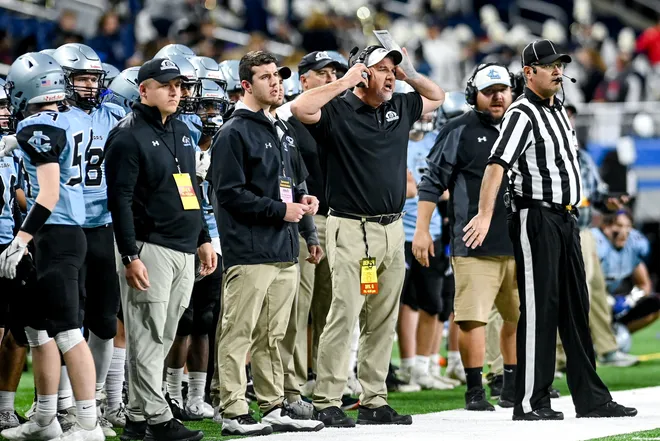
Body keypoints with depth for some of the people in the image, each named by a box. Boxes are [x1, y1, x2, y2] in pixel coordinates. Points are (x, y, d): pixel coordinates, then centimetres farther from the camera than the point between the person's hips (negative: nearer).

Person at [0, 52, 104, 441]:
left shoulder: (38, 128, -15)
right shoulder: (74, 123, 11)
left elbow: (49, 193, -20)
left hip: (55, 235, -10)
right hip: (72, 231, 10)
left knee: (67, 332, -8)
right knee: (38, 327, 16)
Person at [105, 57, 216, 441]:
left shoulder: (181, 132, 17)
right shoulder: (129, 136, -9)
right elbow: (120, 200, -13)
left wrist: (204, 240, 20)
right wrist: (131, 256, -17)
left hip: (184, 251, 8)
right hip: (150, 250, -8)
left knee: (162, 338, 9)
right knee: (148, 338, -7)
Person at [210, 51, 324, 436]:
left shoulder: (282, 131, 18)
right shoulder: (234, 133, -8)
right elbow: (230, 193, -14)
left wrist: (303, 199, 9)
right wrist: (279, 210, -14)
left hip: (284, 252, 8)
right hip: (250, 252, -8)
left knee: (274, 335, 13)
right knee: (239, 333, -6)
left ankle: (274, 408, 18)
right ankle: (233, 413, -3)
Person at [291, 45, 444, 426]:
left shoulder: (399, 108, 13)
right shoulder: (338, 111, -6)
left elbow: (437, 97, 30)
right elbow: (300, 109, -24)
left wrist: (410, 74, 12)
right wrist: (346, 82, -17)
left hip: (392, 227, 7)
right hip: (352, 228, -7)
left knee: (382, 322, 9)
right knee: (344, 316, -9)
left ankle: (374, 401, 15)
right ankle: (327, 403, -6)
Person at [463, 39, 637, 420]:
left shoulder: (558, 108, 16)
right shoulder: (523, 114, -12)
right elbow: (497, 164, -24)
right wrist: (485, 215, -35)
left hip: (566, 218, 9)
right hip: (536, 218, -9)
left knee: (576, 308, 10)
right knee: (539, 309, -8)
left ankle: (591, 399, 13)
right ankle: (531, 402, -5)